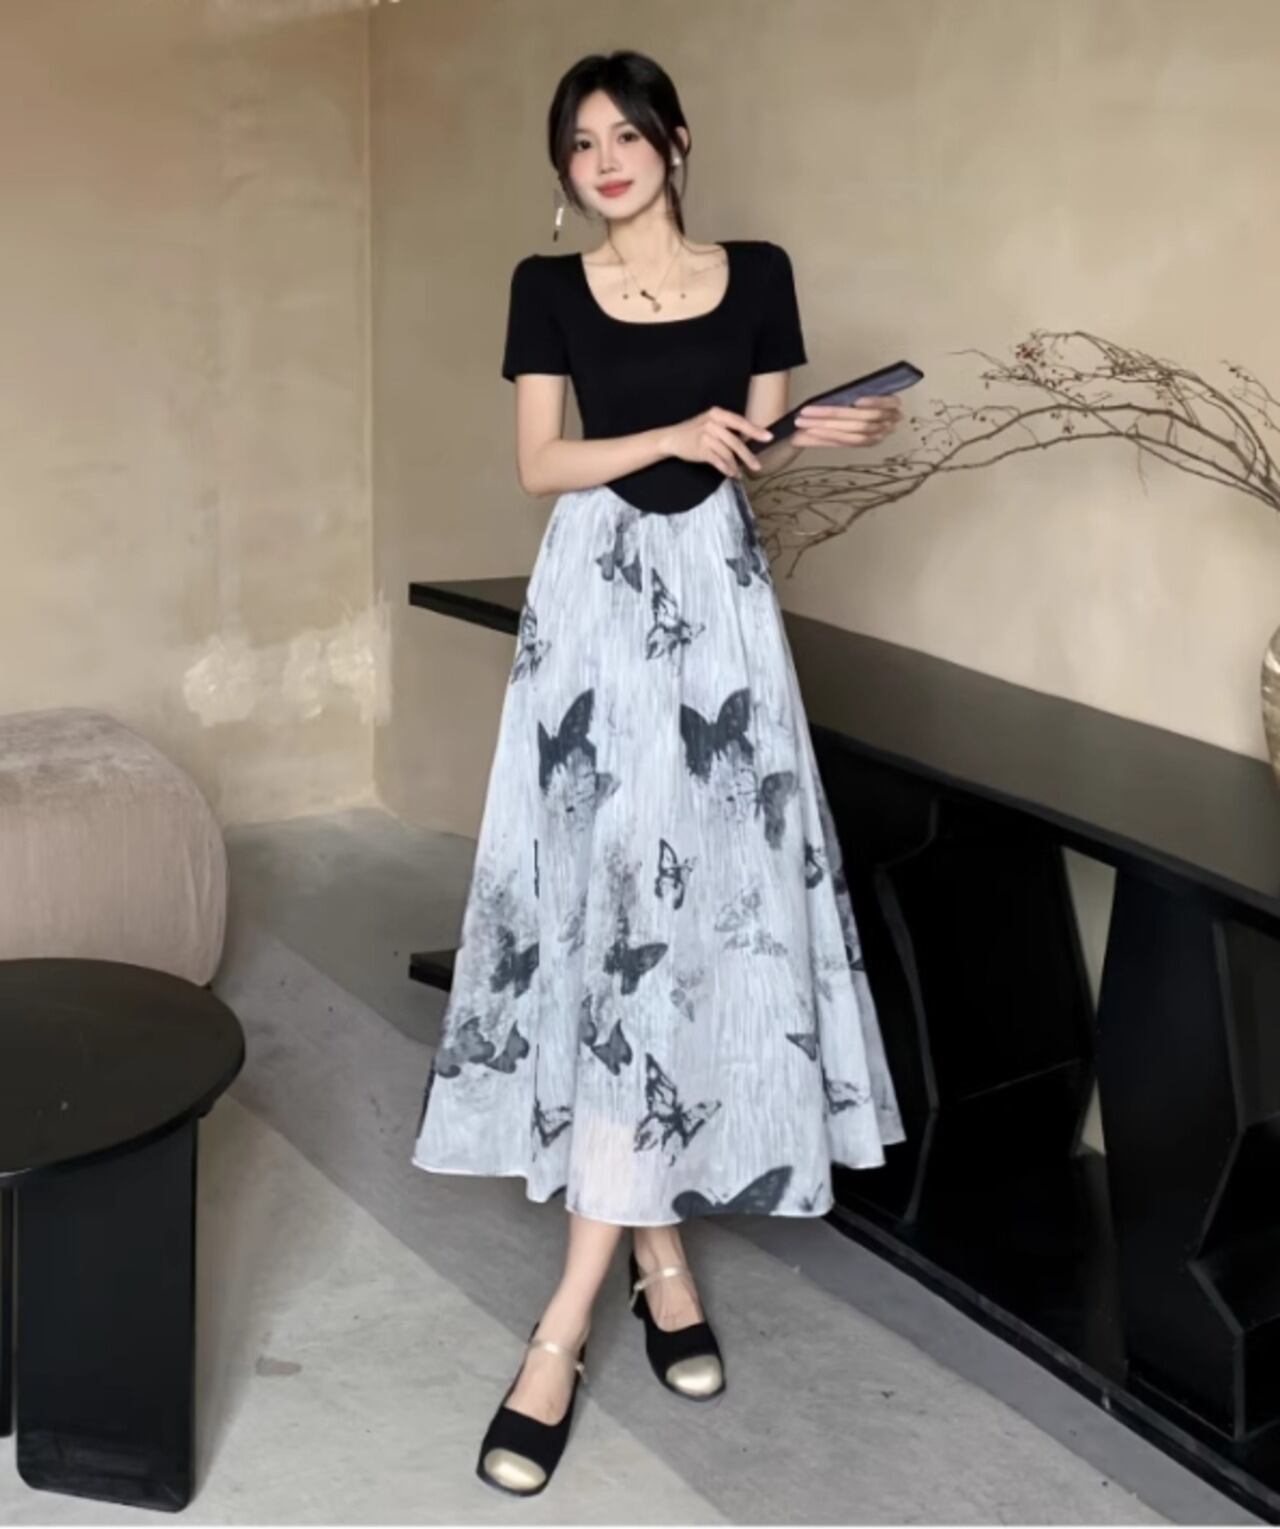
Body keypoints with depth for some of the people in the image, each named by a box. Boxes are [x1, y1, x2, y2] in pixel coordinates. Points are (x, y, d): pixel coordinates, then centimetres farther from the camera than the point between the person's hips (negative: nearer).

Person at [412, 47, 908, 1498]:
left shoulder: (757, 275, 5)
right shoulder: (548, 288, 3)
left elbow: (757, 456, 8)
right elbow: (540, 465, -2)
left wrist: (819, 436, -13)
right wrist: (676, 435, -16)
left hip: (716, 591, 1)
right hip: (597, 593, -1)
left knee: (697, 900, -5)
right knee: (612, 903, -5)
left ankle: (571, 1310, 1)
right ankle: (660, 1255, 10)